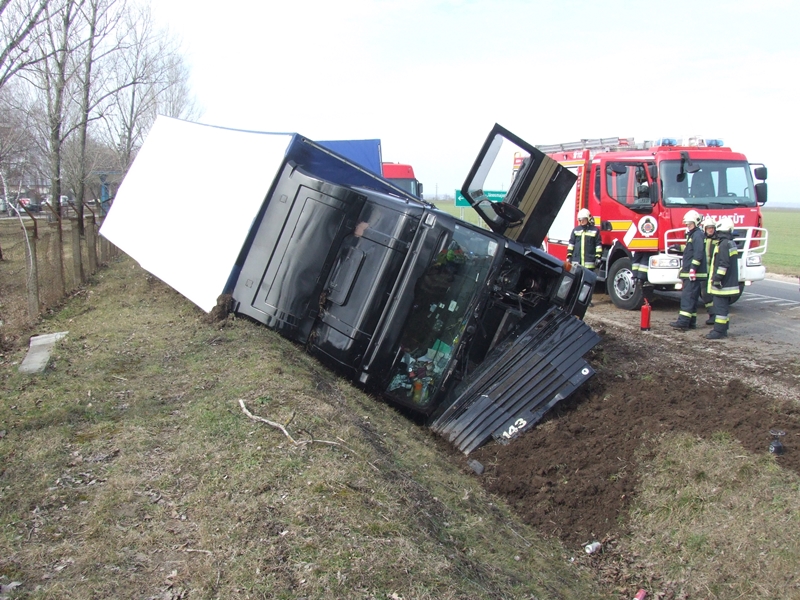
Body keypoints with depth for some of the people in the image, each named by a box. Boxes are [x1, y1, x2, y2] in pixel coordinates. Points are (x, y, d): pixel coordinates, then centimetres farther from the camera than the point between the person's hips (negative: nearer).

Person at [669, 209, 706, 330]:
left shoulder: (698, 235, -12)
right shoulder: (692, 235, 20)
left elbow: (699, 253, -21)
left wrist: (693, 268, -26)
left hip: (693, 274, -11)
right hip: (689, 273, 11)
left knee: (687, 296, -13)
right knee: (692, 297, 11)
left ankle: (683, 321, -15)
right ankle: (691, 322, 15)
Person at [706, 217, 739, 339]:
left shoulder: (724, 245, -17)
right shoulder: (732, 244, 15)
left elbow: (723, 264, -23)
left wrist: (717, 278, -22)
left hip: (722, 284, -10)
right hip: (730, 282, 10)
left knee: (720, 306, -7)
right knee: (723, 306, 15)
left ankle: (719, 331, -5)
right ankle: (723, 329, 21)